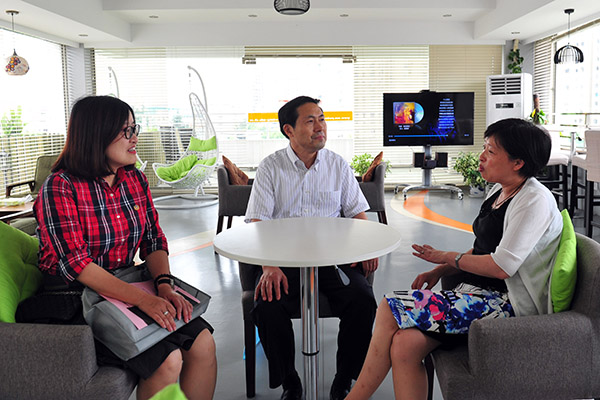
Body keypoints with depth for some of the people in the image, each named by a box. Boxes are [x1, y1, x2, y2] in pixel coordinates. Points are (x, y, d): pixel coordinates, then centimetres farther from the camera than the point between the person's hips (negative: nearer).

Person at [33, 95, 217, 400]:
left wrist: (165, 286, -15)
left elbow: (154, 241, 6)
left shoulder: (135, 179, 6)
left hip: (128, 289, 6)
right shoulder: (59, 188, -14)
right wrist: (143, 299, -30)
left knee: (203, 343, -12)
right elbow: (76, 264, -21)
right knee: (167, 360, -21)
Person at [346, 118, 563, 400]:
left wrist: (447, 257, -7)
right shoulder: (499, 191, 15)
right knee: (405, 343, -17)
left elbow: (501, 267, -21)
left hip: (506, 303, -8)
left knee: (390, 309, -18)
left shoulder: (535, 201, -13)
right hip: (477, 292, 8)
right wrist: (439, 271, 7)